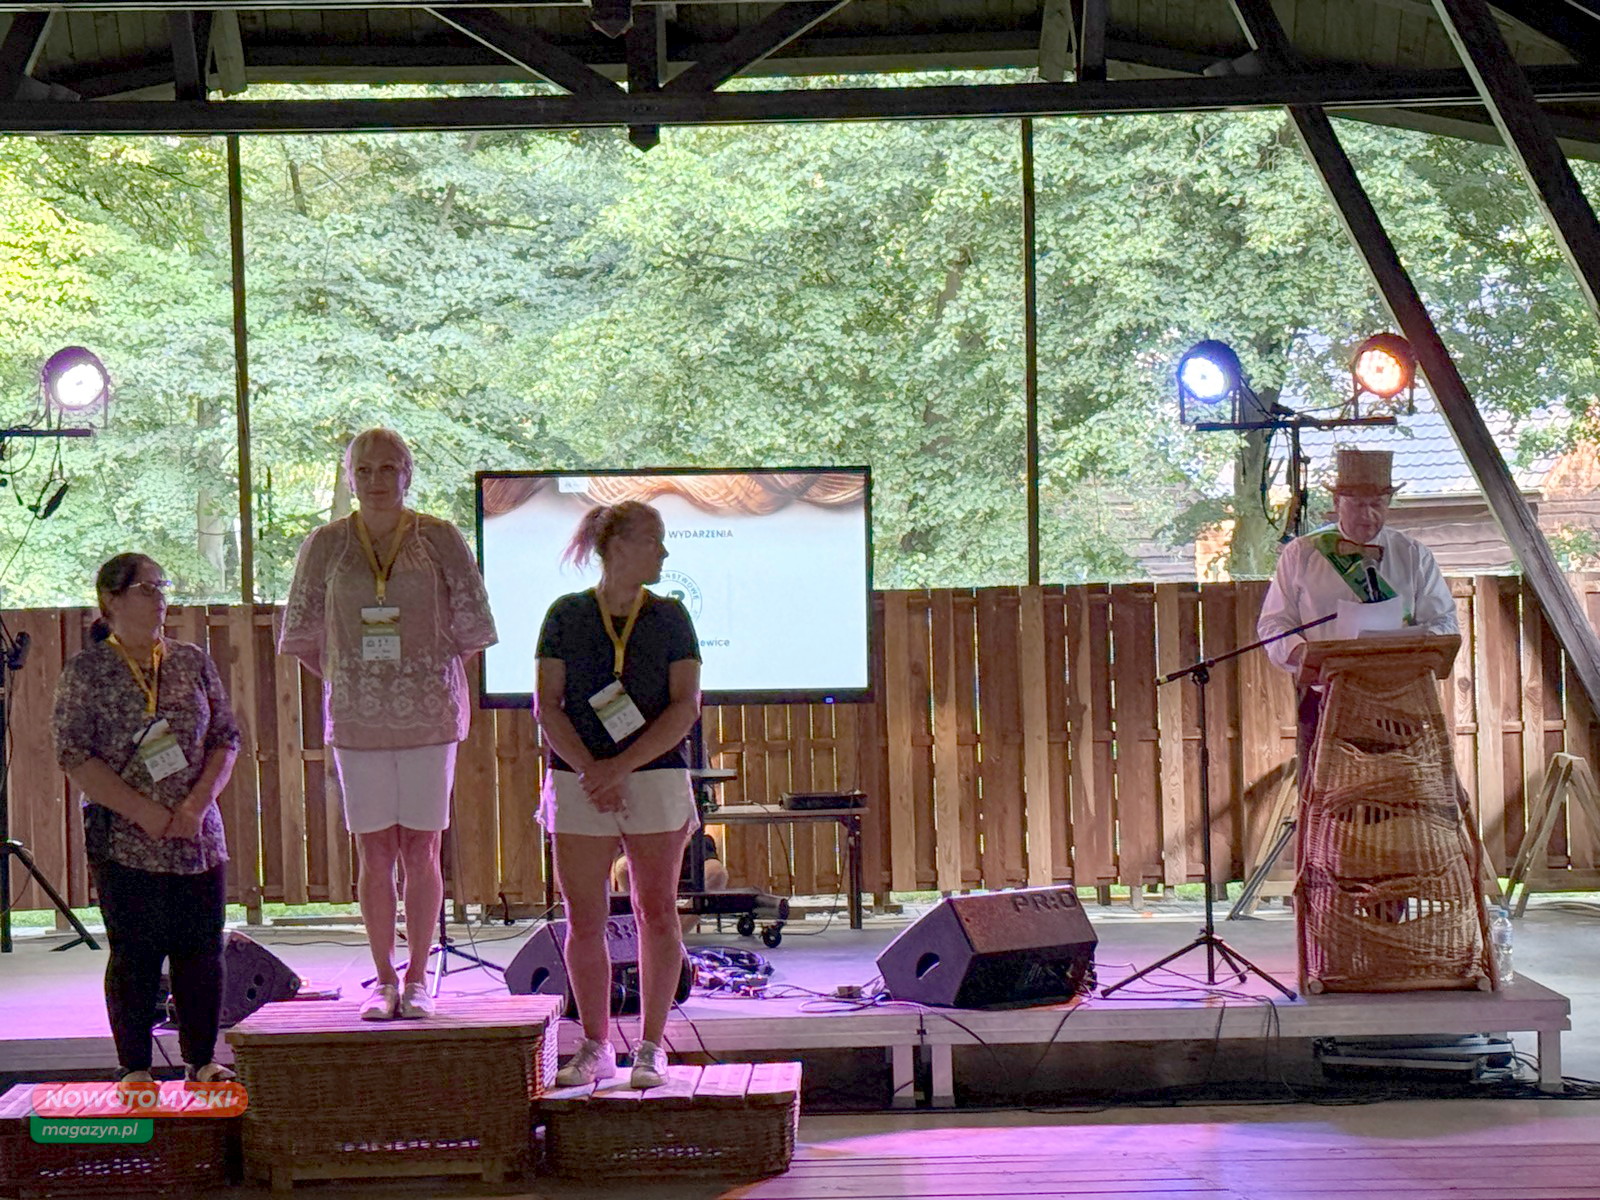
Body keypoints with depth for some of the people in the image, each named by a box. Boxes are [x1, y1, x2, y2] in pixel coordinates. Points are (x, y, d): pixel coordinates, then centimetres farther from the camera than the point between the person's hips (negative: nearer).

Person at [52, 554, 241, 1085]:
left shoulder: (193, 661, 9)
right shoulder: (86, 670, -2)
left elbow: (226, 739, 10)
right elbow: (74, 754, -8)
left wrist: (198, 802, -6)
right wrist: (142, 811, -14)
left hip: (198, 837, 4)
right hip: (124, 840, -3)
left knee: (203, 951, 4)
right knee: (134, 955, -1)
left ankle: (202, 1060, 15)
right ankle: (135, 1068, 8)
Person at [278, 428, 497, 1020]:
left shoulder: (440, 539, 0)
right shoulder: (326, 545, 3)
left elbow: (472, 629, 5)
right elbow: (300, 636, 11)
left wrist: (430, 677, 5)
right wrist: (347, 681, 7)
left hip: (429, 716, -1)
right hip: (356, 720, 1)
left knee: (421, 849, 3)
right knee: (374, 853, 4)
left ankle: (418, 977, 12)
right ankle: (383, 978, 13)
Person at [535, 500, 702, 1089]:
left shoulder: (670, 617, 5)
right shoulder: (566, 615, 4)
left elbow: (686, 707, -2)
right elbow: (546, 706, 0)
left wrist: (622, 765, -12)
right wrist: (589, 771, -12)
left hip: (656, 778, 0)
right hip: (578, 782, 0)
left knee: (657, 914, 0)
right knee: (584, 922, 3)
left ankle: (651, 1047, 8)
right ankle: (595, 1049, 14)